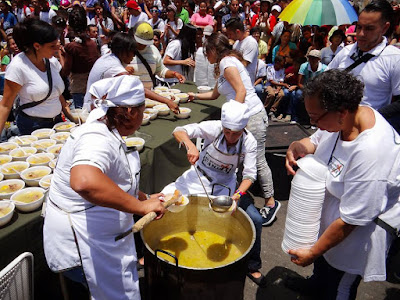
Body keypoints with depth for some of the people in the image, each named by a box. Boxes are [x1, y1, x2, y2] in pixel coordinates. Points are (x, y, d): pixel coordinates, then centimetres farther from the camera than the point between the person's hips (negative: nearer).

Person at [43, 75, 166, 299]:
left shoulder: (107, 134, 6)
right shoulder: (98, 139, -28)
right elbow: (84, 181, -49)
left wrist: (146, 199, 17)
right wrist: (140, 206, -40)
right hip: (84, 244, -10)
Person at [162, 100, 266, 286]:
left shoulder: (249, 142, -16)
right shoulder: (214, 128, -21)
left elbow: (249, 174, -15)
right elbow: (179, 131, -26)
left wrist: (238, 194, -34)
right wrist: (190, 145, -48)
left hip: (225, 184, 1)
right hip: (199, 177, -1)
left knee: (256, 220, -12)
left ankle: (252, 266, 15)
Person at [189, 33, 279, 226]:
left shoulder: (227, 61, -8)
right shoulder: (223, 65, 22)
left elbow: (241, 90, -19)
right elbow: (214, 94, 35)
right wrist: (195, 96, 42)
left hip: (252, 115, -10)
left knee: (257, 161, -4)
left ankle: (271, 202, 7)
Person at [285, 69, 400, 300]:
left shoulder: (371, 151, -40)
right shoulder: (341, 119, -16)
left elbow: (351, 220, -32)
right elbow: (316, 140, 5)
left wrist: (312, 253, -20)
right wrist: (297, 147, -19)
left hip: (351, 237, -8)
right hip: (326, 217, 8)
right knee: (322, 263, 36)